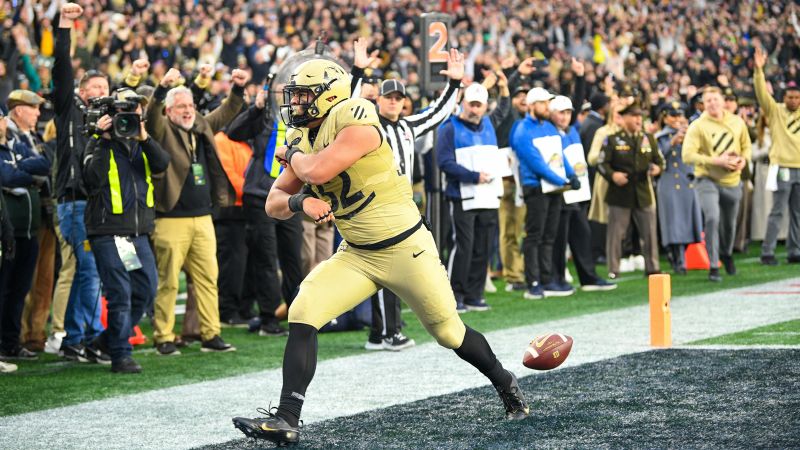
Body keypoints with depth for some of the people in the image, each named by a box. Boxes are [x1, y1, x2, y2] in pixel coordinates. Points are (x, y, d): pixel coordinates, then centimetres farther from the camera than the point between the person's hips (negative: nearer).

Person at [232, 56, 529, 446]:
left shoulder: (357, 124, -22)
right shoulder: (303, 138, 3)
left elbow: (317, 171, -33)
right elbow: (275, 202, 4)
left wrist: (293, 154, -10)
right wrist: (299, 201, -20)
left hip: (406, 248, -6)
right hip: (356, 254, 6)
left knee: (449, 331, 7)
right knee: (303, 314, -13)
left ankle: (506, 385, 35)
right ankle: (286, 420, -12)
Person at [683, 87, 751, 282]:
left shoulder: (737, 122, 2)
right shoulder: (697, 126, -11)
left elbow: (746, 146, 15)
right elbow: (688, 155, -17)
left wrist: (743, 159, -8)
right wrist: (716, 161, -23)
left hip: (732, 181, 4)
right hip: (708, 180, -4)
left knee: (730, 223, 16)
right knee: (712, 218, -23)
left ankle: (726, 254, 47)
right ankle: (713, 267, -13)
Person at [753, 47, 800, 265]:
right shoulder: (775, 110, 0)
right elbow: (762, 92, -12)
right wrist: (759, 70, -25)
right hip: (782, 167, -5)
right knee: (777, 212, -6)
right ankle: (767, 253, -3)